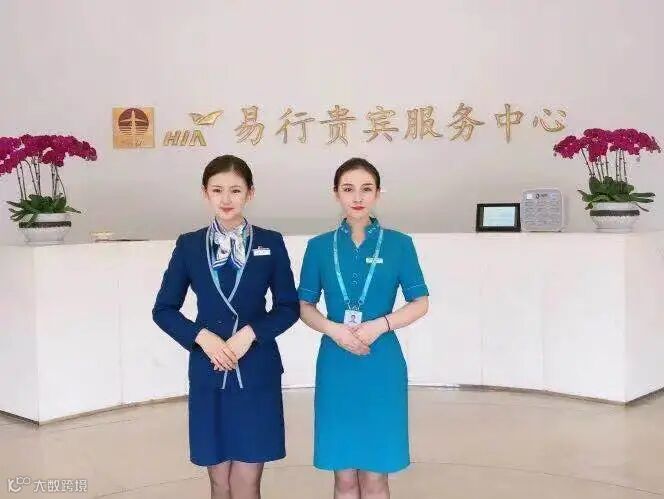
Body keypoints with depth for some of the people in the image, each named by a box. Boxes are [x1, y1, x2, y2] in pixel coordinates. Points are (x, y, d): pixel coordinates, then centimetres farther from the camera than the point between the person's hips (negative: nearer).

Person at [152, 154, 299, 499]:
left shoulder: (271, 243, 1)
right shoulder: (189, 245, 3)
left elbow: (289, 307, 3)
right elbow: (163, 310, 5)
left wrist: (251, 332, -13)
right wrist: (201, 336, -11)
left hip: (257, 372, -1)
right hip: (208, 373, 1)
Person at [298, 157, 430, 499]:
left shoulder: (399, 244, 0)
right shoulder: (319, 246, 4)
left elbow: (420, 303, 1)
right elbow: (304, 306, 7)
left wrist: (379, 325, -14)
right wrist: (334, 329, -13)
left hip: (382, 367, -1)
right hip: (336, 367, 1)